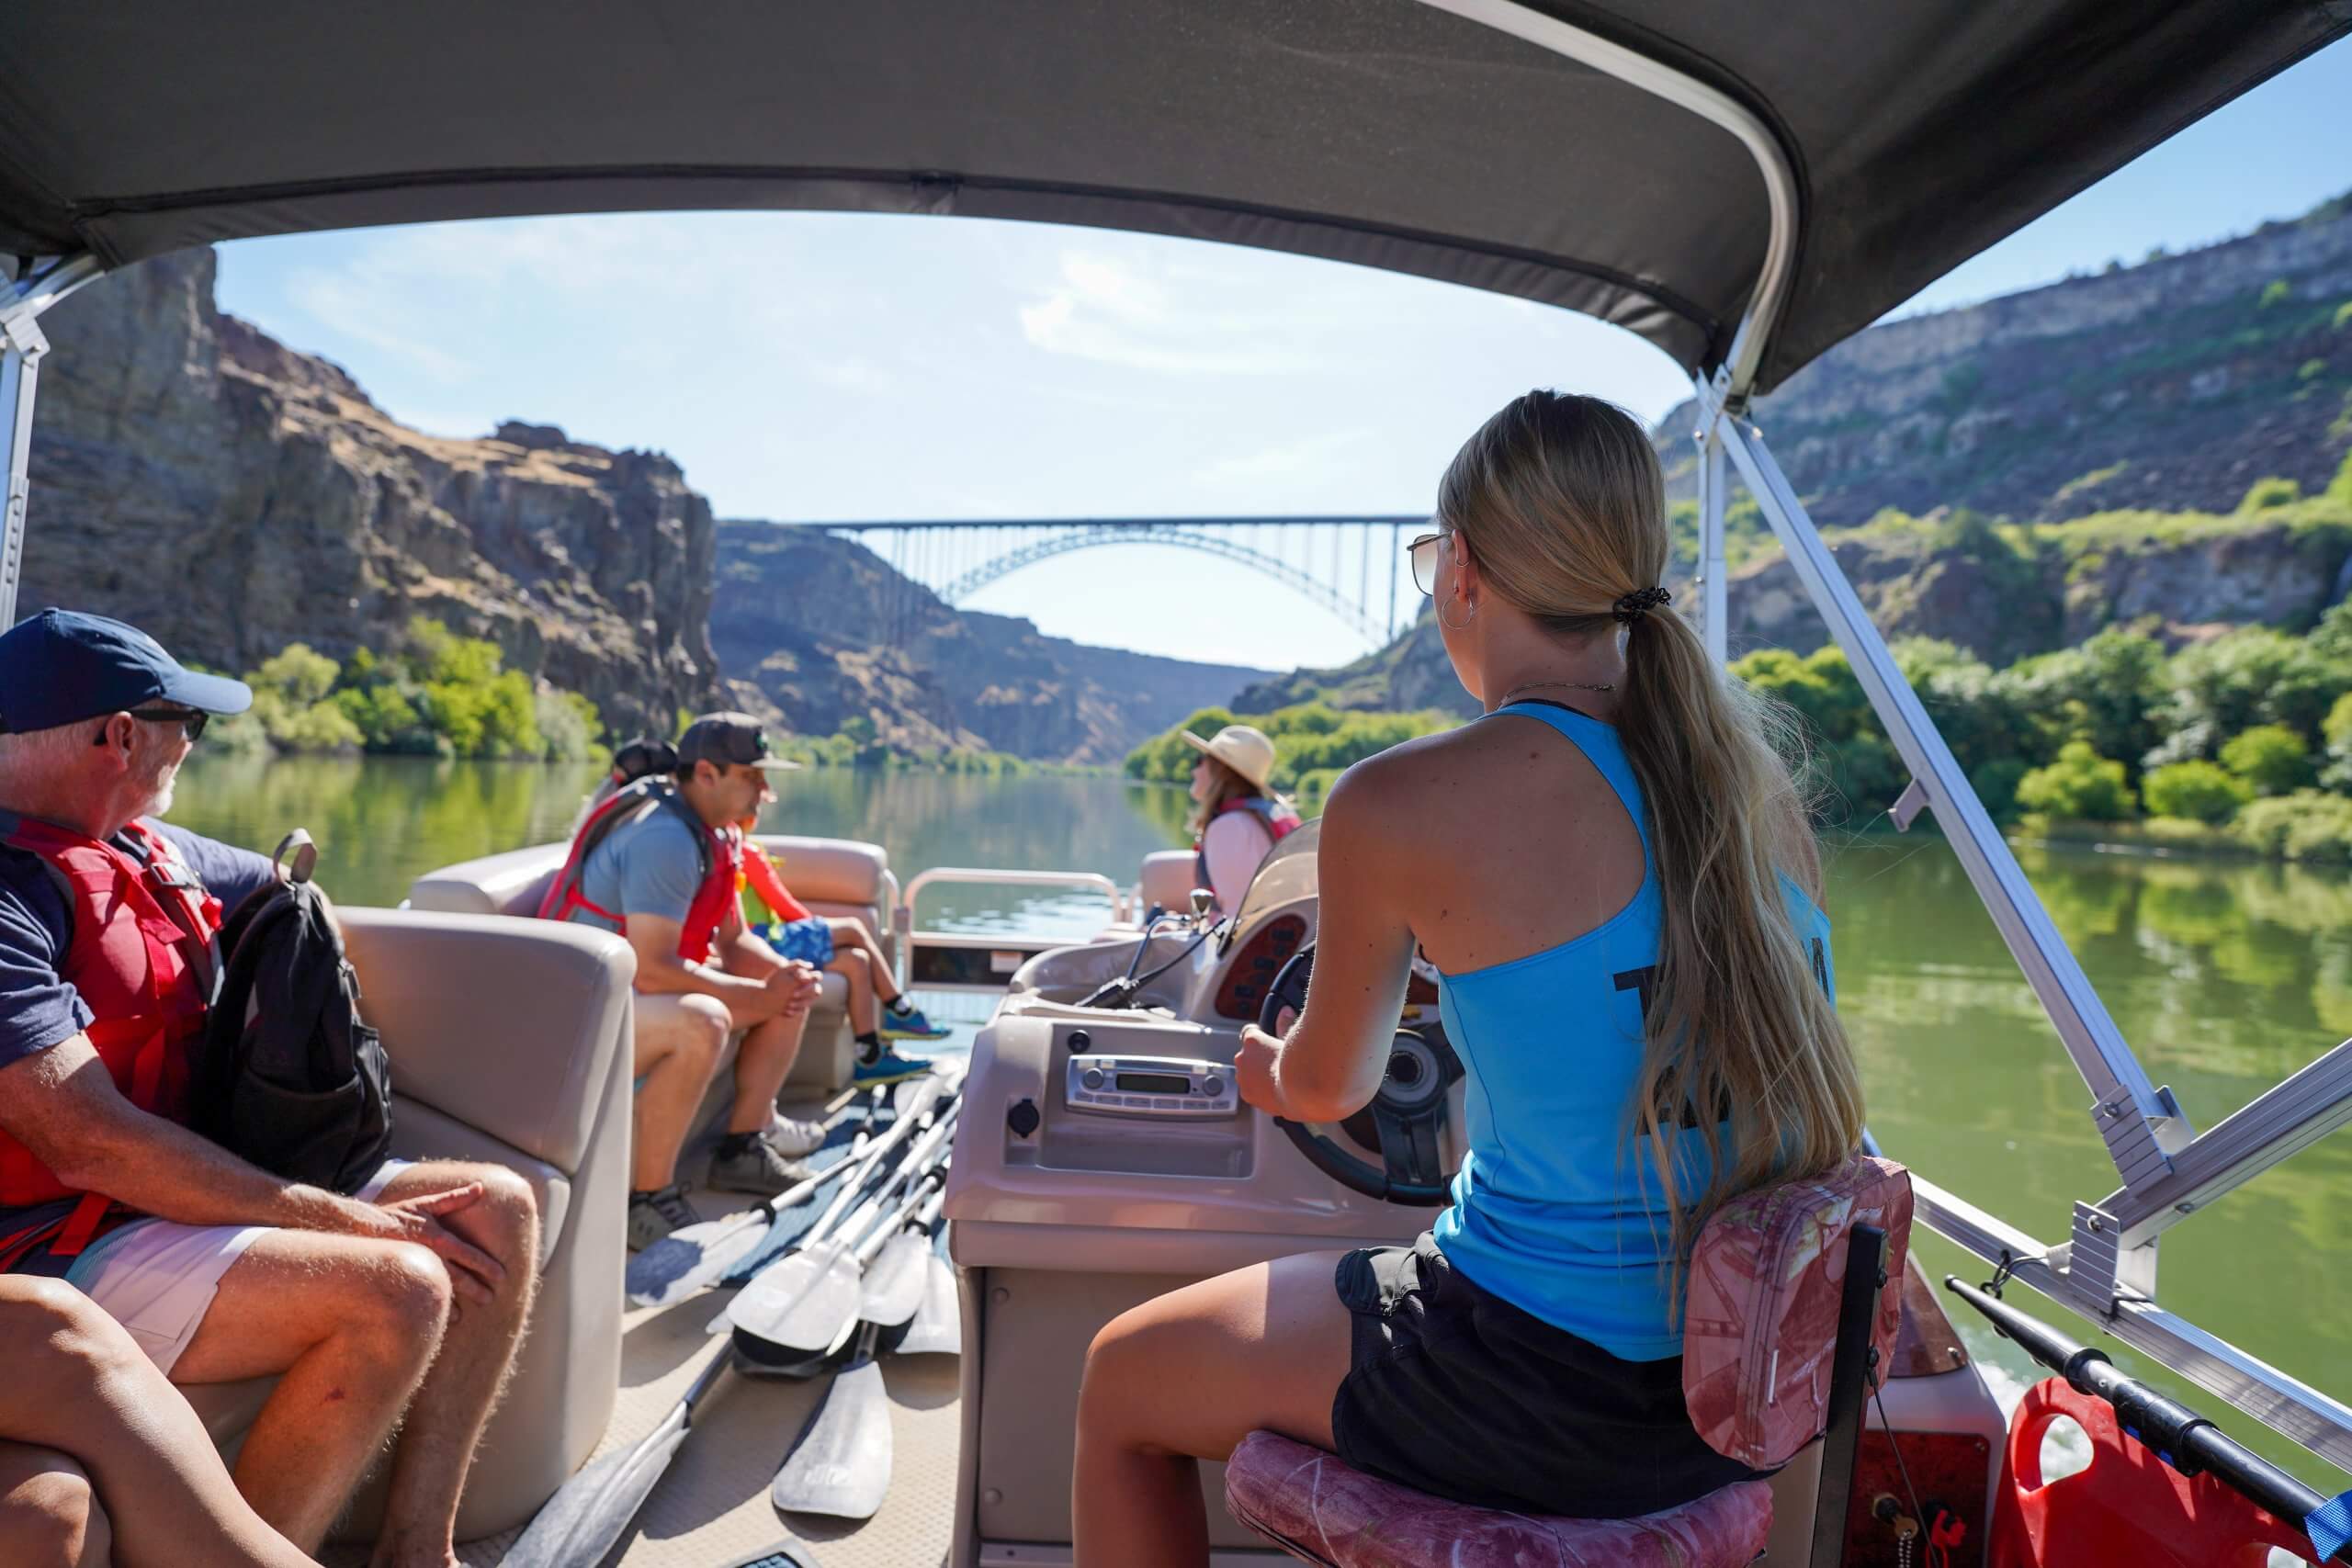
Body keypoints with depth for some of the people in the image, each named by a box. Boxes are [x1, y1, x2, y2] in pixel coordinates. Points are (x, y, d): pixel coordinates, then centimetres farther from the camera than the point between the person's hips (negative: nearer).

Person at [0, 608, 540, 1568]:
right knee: (396, 1290, -30)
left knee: (496, 1209, -5)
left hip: (198, 1192, 9)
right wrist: (336, 1217, -23)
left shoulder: (151, 851, 10)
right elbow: (87, 1141, -25)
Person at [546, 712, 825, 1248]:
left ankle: (745, 1143, 16)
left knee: (793, 993, 8)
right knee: (702, 1022, -38)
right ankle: (645, 1200, -24)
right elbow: (651, 971, -32)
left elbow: (733, 941, 11)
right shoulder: (665, 839, -26)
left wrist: (785, 974, -10)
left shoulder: (718, 834, 6)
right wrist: (759, 994, -23)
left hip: (651, 986, 10)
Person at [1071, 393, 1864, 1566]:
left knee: (1121, 1387, 17)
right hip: (1746, 1379, 7)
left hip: (1555, 1391, -7)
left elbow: (1326, 1089, -3)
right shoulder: (1752, 767, -1)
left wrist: (1262, 1067, 21)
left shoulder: (1400, 805, -20)